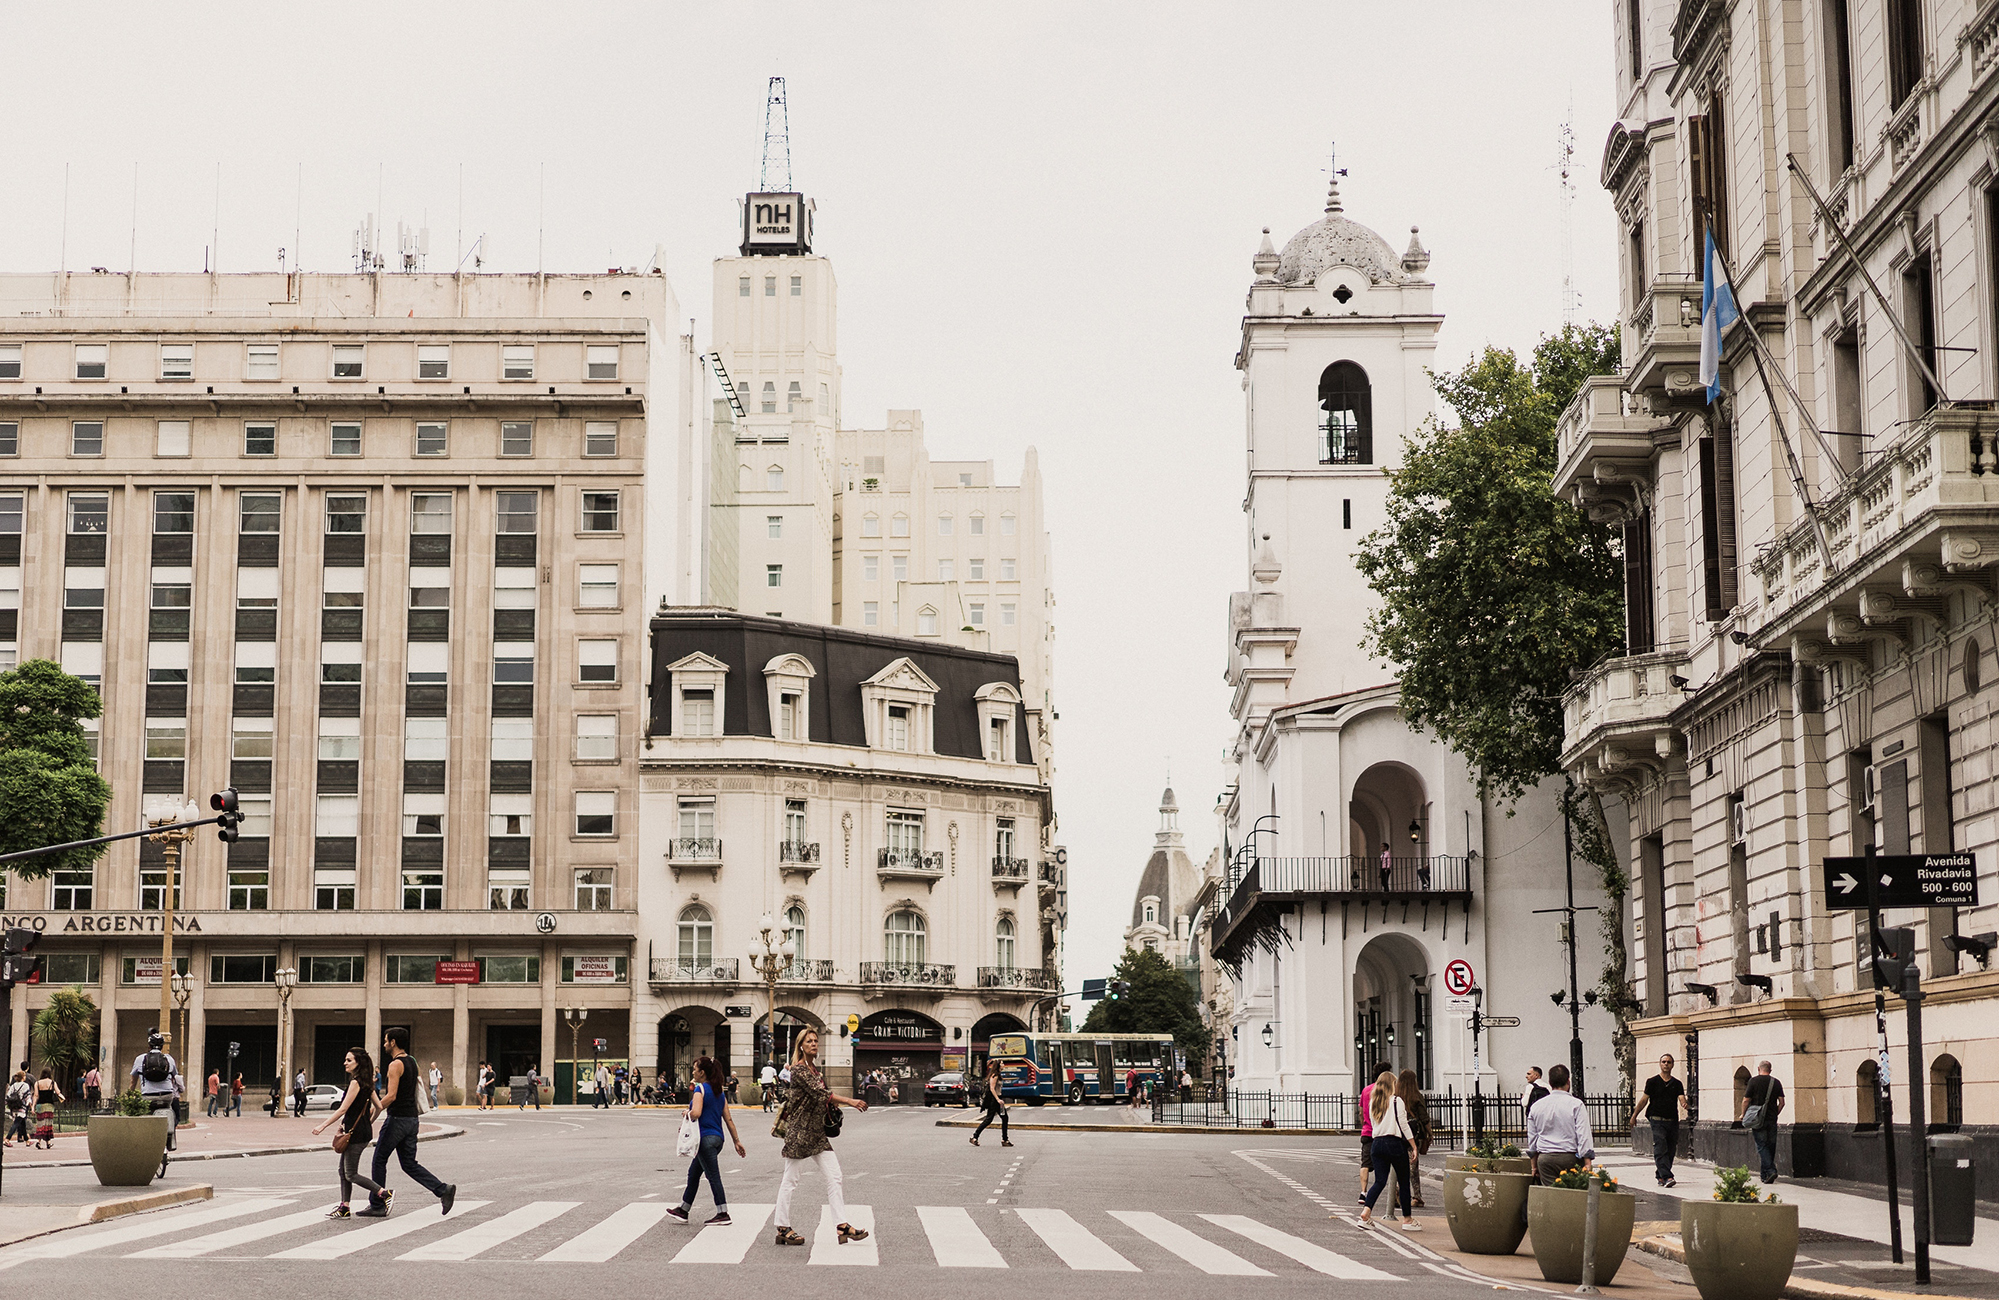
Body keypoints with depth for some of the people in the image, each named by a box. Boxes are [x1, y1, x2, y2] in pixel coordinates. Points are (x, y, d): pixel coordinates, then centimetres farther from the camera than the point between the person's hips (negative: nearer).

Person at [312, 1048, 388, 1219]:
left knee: (351, 1174, -4)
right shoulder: (366, 1083, 11)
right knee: (343, 1171, 12)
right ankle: (344, 1208, 13)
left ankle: (384, 1194, -7)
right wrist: (369, 1123, 26)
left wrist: (323, 1126, -16)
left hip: (356, 1133, -10)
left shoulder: (356, 1083, -16)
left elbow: (342, 1110, -18)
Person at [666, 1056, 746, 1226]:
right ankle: (683, 1210, 26)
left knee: (713, 1176, -5)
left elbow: (696, 1113, -26)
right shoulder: (719, 1091, 14)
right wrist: (737, 1141, 14)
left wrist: (687, 1113, -4)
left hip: (706, 1138, -9)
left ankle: (723, 1214, -4)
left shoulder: (700, 1089, -11)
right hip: (717, 1138, 9)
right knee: (693, 1173, 18)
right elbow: (728, 1119, 13)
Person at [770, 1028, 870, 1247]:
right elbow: (820, 1093, -23)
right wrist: (850, 1101, -26)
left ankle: (842, 1225, -1)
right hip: (799, 1130, -9)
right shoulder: (799, 1070, -13)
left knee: (834, 1175, 1)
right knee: (790, 1180, -1)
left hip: (817, 1132, 9)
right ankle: (783, 1229, 7)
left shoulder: (814, 1069, 15)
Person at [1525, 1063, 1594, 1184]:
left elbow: (1532, 1138, 16)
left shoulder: (1536, 1106, 10)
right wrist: (1587, 1165, -6)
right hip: (1569, 1158, -3)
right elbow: (1584, 1136, -7)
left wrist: (1534, 1165, 24)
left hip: (1544, 1159, 3)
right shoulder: (1576, 1105, -3)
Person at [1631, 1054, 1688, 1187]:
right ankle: (1667, 1177, -23)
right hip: (1657, 1121, -4)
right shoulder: (1652, 1082, 4)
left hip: (1673, 1121, 4)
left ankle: (1660, 1176, 19)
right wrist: (1634, 1116, 8)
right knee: (1661, 1150, -15)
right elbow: (1644, 1100, 8)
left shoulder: (1677, 1084, 11)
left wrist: (1684, 1104, -27)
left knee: (1670, 1151, 6)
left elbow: (1681, 1098, -3)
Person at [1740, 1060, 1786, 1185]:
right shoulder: (1776, 1082, 5)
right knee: (1771, 1146, 11)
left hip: (1758, 1119, -3)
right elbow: (1781, 1102, 4)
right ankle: (1765, 1175, 15)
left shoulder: (1754, 1081, -5)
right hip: (1772, 1119, 3)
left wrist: (1743, 1115, 9)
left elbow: (1746, 1100, -5)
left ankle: (1770, 1171, -19)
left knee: (1762, 1146, -3)